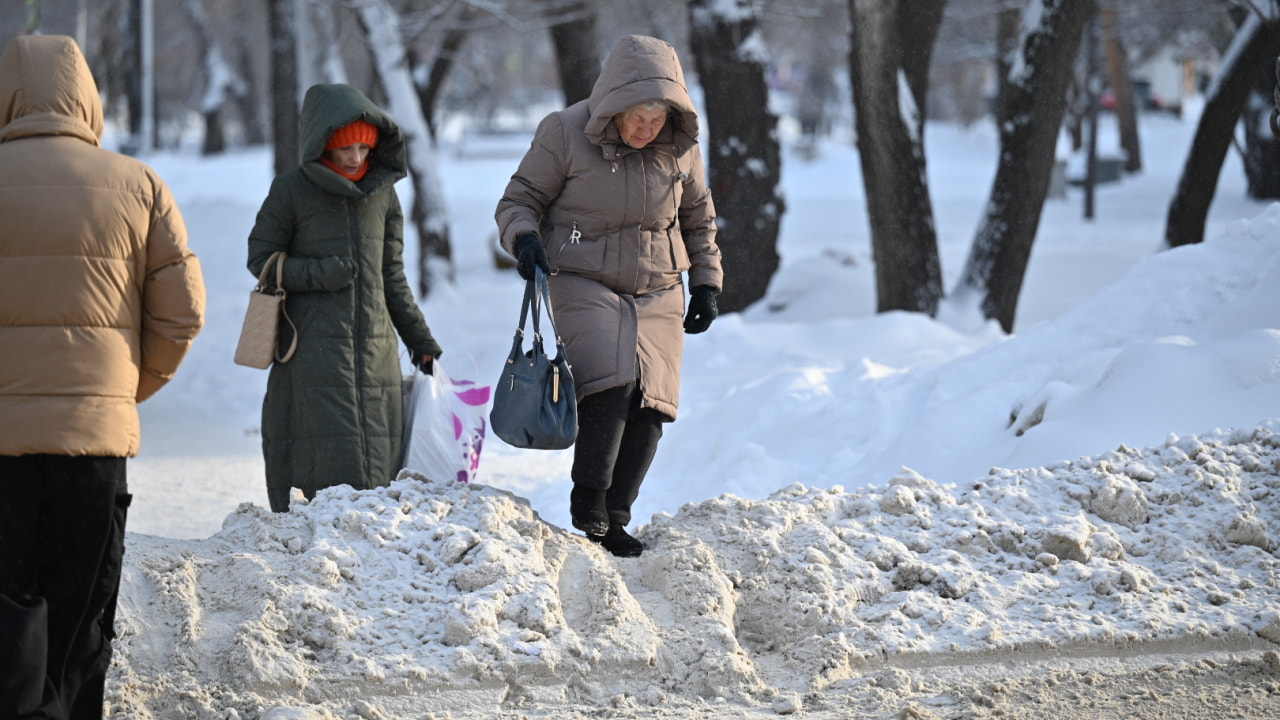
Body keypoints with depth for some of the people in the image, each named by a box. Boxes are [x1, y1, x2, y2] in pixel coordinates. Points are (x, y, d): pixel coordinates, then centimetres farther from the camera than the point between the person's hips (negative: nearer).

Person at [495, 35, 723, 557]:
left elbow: (698, 218, 18)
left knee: (650, 404, -5)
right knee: (611, 383, -24)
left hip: (658, 292, 4)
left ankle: (614, 519, 5)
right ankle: (588, 505, -9)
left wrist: (706, 284, 14)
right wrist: (524, 237, -22)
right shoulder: (565, 134, -10)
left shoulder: (680, 147, 2)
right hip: (586, 283, -4)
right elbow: (519, 199, -1)